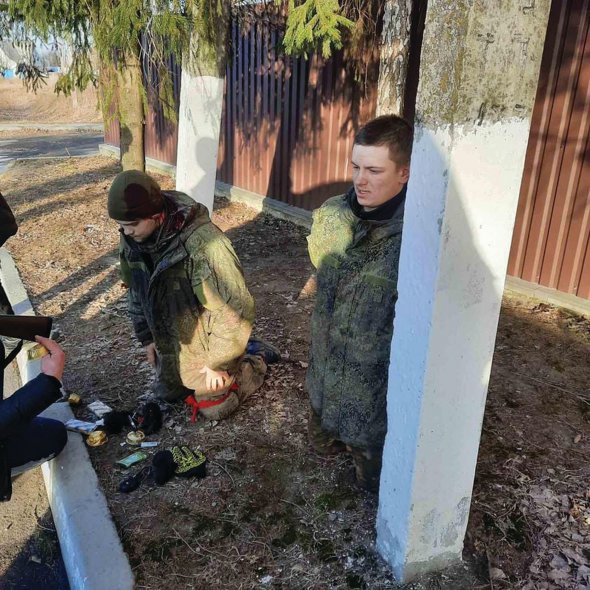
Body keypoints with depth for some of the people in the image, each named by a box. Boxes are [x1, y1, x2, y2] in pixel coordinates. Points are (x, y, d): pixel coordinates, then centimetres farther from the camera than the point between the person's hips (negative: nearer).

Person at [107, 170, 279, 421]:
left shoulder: (203, 243, -37)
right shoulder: (132, 238, -12)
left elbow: (234, 309, -30)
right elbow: (136, 290, 6)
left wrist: (217, 362, -20)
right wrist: (146, 337, 8)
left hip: (205, 344, -7)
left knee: (213, 408, 8)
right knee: (168, 393, 24)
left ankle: (257, 359, 28)